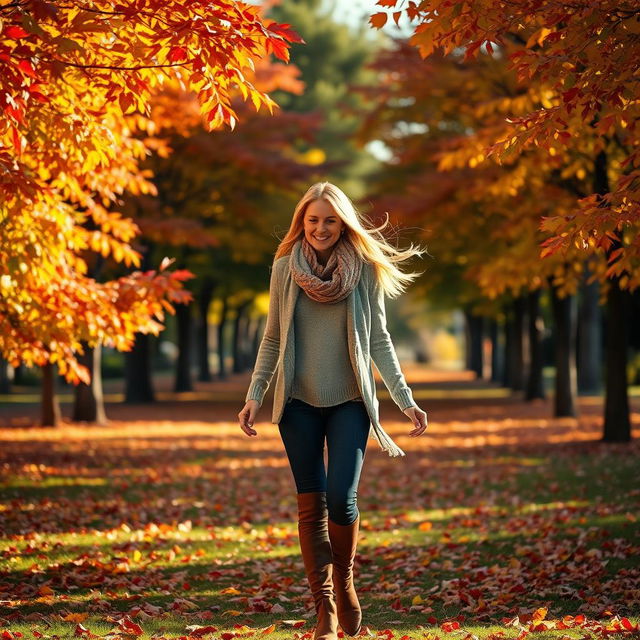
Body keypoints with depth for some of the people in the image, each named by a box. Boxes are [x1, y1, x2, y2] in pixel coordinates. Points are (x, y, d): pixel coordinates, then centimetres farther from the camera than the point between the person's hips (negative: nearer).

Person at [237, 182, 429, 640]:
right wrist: (255, 395, 1)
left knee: (341, 499, -12)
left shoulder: (365, 270, 0)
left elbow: (379, 340, 3)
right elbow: (272, 339, 8)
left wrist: (405, 398, -3)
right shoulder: (285, 269, 3)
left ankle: (344, 583, 15)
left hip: (349, 401, -1)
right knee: (312, 504, 1)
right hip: (299, 401, 1)